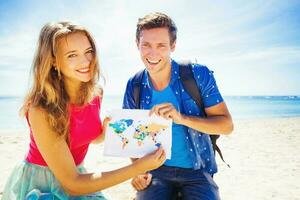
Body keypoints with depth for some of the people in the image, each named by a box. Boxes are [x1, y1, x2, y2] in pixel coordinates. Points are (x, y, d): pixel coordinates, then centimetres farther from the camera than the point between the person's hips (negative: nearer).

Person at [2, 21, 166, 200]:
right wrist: (139, 168, -29)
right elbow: (72, 184, -24)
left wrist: (109, 126, -13)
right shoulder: (42, 110, -26)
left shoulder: (94, 94, -10)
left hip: (76, 175, 5)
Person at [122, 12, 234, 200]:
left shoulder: (199, 75, -11)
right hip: (155, 170, 1)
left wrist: (182, 118, -26)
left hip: (196, 171, -1)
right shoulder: (134, 86, -3)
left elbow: (227, 125, -11)